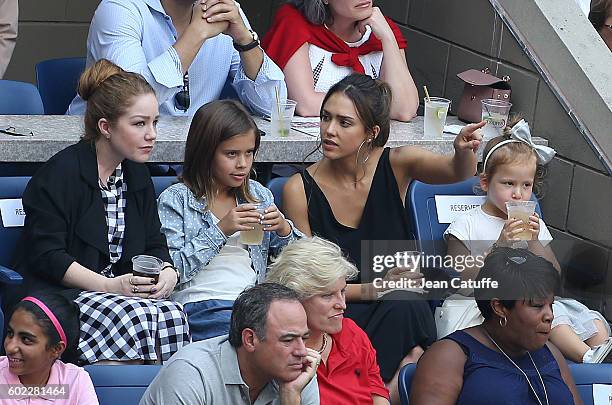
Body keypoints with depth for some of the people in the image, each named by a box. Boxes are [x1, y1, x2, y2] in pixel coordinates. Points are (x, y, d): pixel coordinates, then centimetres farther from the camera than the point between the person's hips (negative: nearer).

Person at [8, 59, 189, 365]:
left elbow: (154, 244, 18)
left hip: (123, 291, 6)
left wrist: (168, 272, -7)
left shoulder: (136, 174, 16)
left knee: (172, 316, -26)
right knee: (134, 318, -34)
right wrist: (109, 285, -21)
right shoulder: (60, 173, -8)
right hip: (58, 296, -6)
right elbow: (47, 256, -12)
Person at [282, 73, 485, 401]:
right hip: (336, 312, -2)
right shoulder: (300, 190, -6)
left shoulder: (396, 165, -3)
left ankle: (388, 387, -18)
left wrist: (464, 151, -42)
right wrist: (373, 289, -15)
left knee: (406, 305, -33)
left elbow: (457, 172, -19)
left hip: (401, 309, 2)